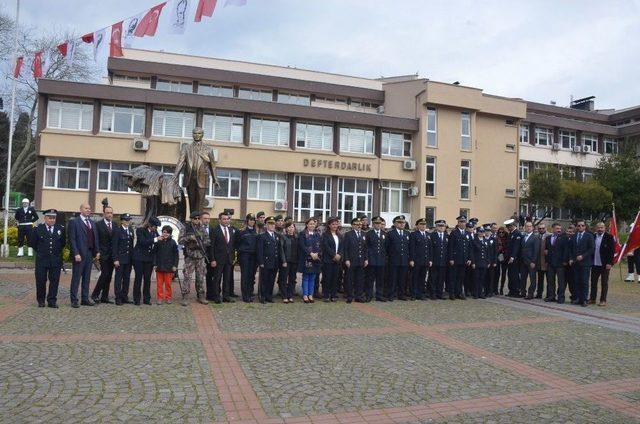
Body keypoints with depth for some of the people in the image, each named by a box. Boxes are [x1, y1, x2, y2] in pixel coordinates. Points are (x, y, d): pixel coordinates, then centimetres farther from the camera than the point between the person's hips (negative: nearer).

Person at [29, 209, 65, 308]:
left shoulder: (61, 229, 4)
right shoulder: (38, 229, -1)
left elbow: (63, 242, 16)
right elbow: (32, 243, 9)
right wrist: (40, 251, 10)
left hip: (56, 260, 1)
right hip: (41, 260, -1)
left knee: (54, 281, 2)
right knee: (41, 281, 4)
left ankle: (52, 301, 10)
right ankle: (41, 300, 18)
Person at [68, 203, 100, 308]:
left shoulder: (92, 223, 16)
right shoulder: (74, 222, -4)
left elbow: (96, 238, 17)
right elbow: (72, 239, -9)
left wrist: (97, 251, 8)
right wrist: (76, 253, -16)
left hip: (90, 253, 6)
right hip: (80, 254, -6)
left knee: (87, 278, 11)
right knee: (76, 278, 0)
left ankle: (85, 299, 17)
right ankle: (74, 300, 6)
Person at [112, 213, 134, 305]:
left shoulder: (131, 231, 12)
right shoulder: (117, 230, -5)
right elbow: (114, 246, -9)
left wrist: (132, 257, 9)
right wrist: (115, 259, -14)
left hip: (129, 259, 6)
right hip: (120, 259, -6)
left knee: (127, 278, 9)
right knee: (118, 278, 0)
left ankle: (125, 297, 16)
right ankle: (118, 298, 4)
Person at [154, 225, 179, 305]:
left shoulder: (173, 242, 0)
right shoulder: (158, 242, 1)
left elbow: (176, 255, 1)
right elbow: (155, 253, 4)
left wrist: (175, 265, -3)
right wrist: (155, 264, -2)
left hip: (169, 266, -1)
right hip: (159, 266, 1)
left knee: (168, 283, 5)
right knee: (159, 283, 5)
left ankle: (168, 298, 15)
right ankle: (159, 298, 13)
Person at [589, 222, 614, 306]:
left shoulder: (609, 237, -6)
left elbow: (612, 250, -9)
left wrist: (609, 263, -14)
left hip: (605, 265, -4)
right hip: (594, 264, 4)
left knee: (604, 283, 4)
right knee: (593, 282, 10)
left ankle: (603, 300, 11)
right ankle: (592, 299, 19)